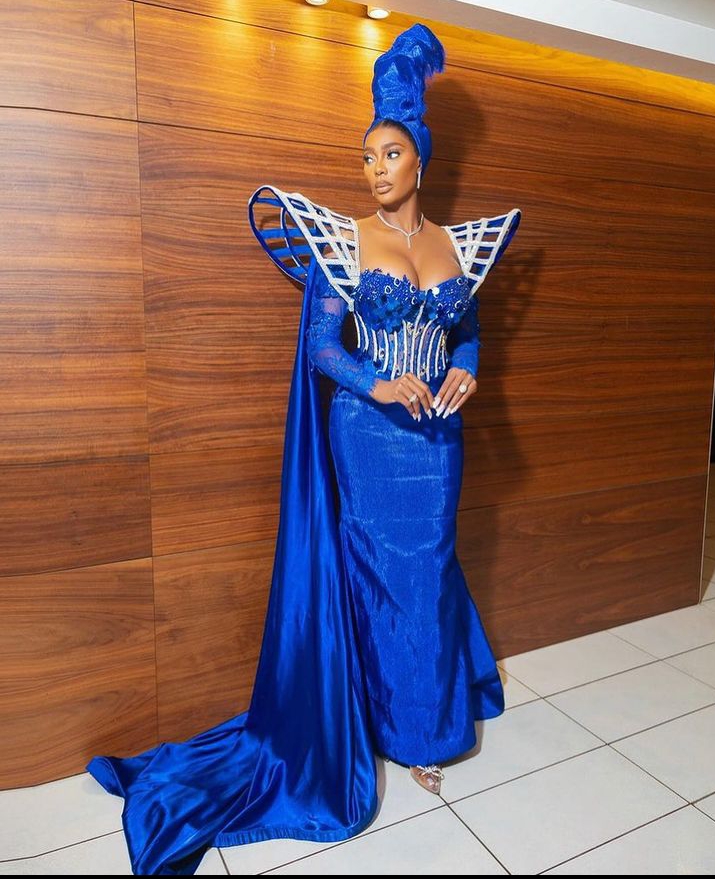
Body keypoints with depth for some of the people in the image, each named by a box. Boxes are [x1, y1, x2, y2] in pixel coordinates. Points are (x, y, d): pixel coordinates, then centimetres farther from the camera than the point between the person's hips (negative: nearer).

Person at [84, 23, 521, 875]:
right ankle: (408, 728, 27)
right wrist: (378, 385, -22)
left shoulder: (458, 244, 9)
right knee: (383, 574, 6)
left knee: (427, 572, 11)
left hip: (436, 433, 4)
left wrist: (464, 374, -6)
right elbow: (320, 341, -6)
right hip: (368, 433, -3)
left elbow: (468, 332, 15)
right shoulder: (341, 238, -3)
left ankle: (425, 720, 33)